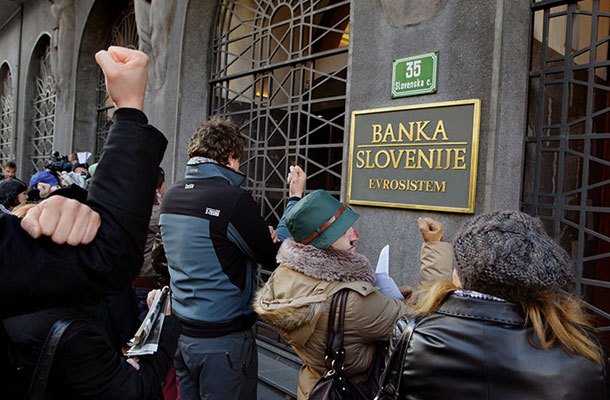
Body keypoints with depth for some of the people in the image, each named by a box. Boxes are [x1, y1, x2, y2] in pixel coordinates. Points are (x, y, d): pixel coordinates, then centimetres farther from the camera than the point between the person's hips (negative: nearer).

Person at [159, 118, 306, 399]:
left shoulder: (171, 196, 3)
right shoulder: (233, 199, -21)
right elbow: (275, 257, -11)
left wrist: (262, 235, 5)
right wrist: (295, 198, -3)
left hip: (181, 334, 7)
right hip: (223, 342, -7)